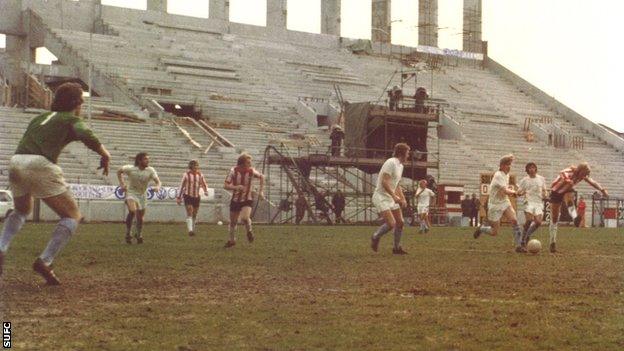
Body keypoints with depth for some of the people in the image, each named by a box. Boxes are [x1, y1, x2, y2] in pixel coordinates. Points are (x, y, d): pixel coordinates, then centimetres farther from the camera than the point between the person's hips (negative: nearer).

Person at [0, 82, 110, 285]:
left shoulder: (40, 118, 30)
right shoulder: (72, 120, 12)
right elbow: (86, 135, -9)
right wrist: (104, 154, 4)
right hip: (40, 166, -6)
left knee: (22, 211, 33)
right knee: (72, 216, 6)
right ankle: (45, 261, -10)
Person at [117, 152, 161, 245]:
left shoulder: (150, 170, -12)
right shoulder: (130, 169, -14)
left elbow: (158, 181, -14)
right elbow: (119, 171, 4)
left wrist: (157, 187, -37)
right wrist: (122, 184, -4)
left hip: (142, 195, 3)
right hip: (131, 193, -3)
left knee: (140, 219, 8)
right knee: (132, 211, -30)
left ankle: (138, 235, 36)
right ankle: (128, 234, -14)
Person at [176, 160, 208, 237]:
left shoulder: (200, 175, 4)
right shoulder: (186, 175, -5)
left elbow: (204, 184, 15)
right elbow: (182, 186, 1)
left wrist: (205, 191, -7)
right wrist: (179, 197, 2)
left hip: (196, 197, 4)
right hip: (188, 196, -4)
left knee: (194, 215, 11)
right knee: (189, 214, -14)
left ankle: (193, 229, 23)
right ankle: (190, 230, -19)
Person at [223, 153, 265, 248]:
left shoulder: (251, 171, -13)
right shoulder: (234, 171, -15)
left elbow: (262, 177, 8)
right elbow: (225, 185, -16)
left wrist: (261, 191, 3)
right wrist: (236, 187, -34)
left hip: (247, 199, -1)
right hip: (235, 200, 1)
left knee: (245, 218, -26)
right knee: (233, 222, 11)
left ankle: (249, 231, 7)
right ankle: (232, 240, 34)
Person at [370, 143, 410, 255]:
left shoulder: (400, 166, 14)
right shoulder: (391, 162, -17)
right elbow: (384, 182, -25)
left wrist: (403, 199, 15)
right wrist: (394, 196, -30)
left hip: (391, 198, 10)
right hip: (381, 198, -10)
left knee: (400, 222, 6)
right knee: (391, 224, -18)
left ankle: (397, 248, 20)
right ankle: (376, 237, 7)